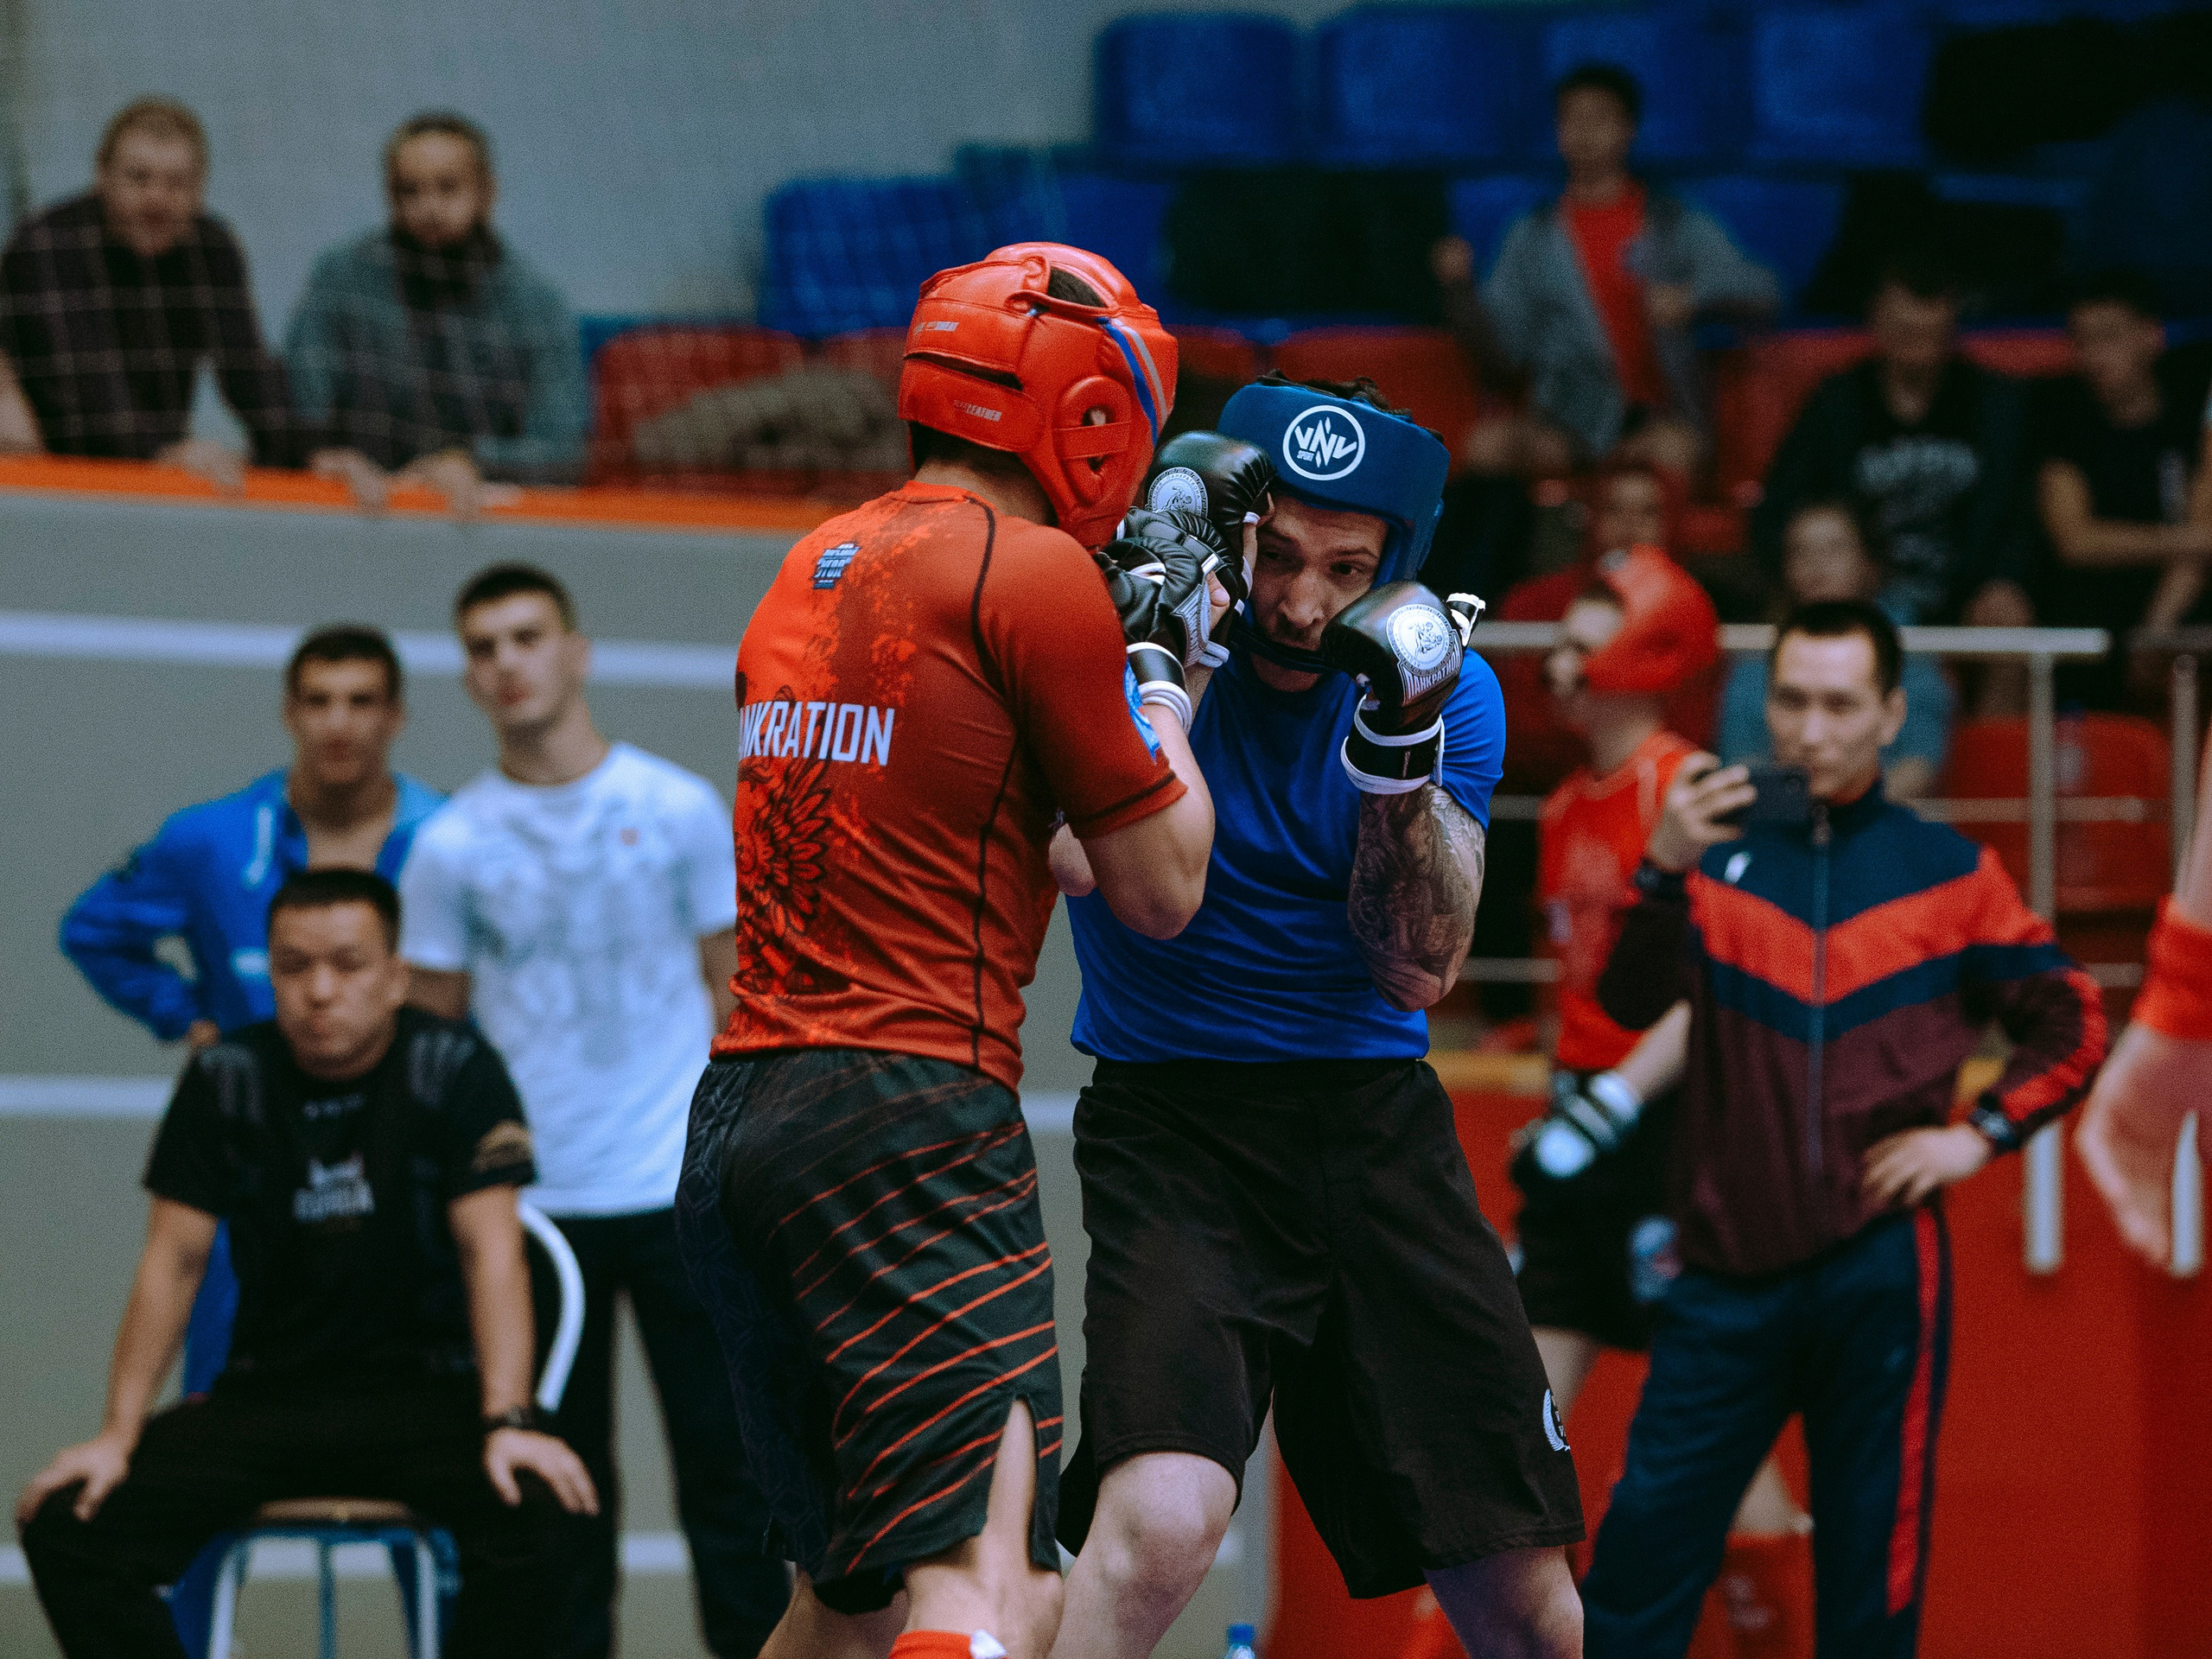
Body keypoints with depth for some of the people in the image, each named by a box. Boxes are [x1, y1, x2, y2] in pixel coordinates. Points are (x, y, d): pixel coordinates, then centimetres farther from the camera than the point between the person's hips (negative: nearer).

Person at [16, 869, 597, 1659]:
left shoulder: (456, 1070, -5)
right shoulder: (224, 1080, 2)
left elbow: (491, 1252, -11)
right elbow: (172, 1262, 3)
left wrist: (507, 1422, -24)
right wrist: (118, 1435, -5)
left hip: (425, 1387, -3)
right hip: (266, 1396, 3)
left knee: (537, 1517, -35)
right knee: (66, 1523, -18)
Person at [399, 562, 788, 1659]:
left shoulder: (680, 810, 3)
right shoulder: (450, 847, 3)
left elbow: (732, 993, 8)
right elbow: (429, 1035, 9)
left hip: (680, 1191, -1)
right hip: (530, 1204, 1)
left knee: (724, 1462, -2)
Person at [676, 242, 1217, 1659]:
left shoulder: (809, 573, 18)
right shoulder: (1041, 575, -5)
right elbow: (1163, 889, 1)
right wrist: (1162, 668, 15)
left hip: (732, 1119, 8)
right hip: (912, 1120, -8)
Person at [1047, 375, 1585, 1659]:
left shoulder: (1449, 686, 1)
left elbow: (1417, 974, -6)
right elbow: (1082, 862, -24)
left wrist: (1402, 755, -19)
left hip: (1379, 1121, 4)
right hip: (1176, 1127, -3)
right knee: (1161, 1523, -28)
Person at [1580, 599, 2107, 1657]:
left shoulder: (1948, 875, 9)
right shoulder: (1719, 853, 8)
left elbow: (2072, 1023, 15)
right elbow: (1630, 1004, -9)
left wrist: (1982, 1135, 1)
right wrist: (1662, 870, -25)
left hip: (1880, 1272, 0)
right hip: (1729, 1268, 0)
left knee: (1871, 1573, 2)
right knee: (1643, 1539, -6)